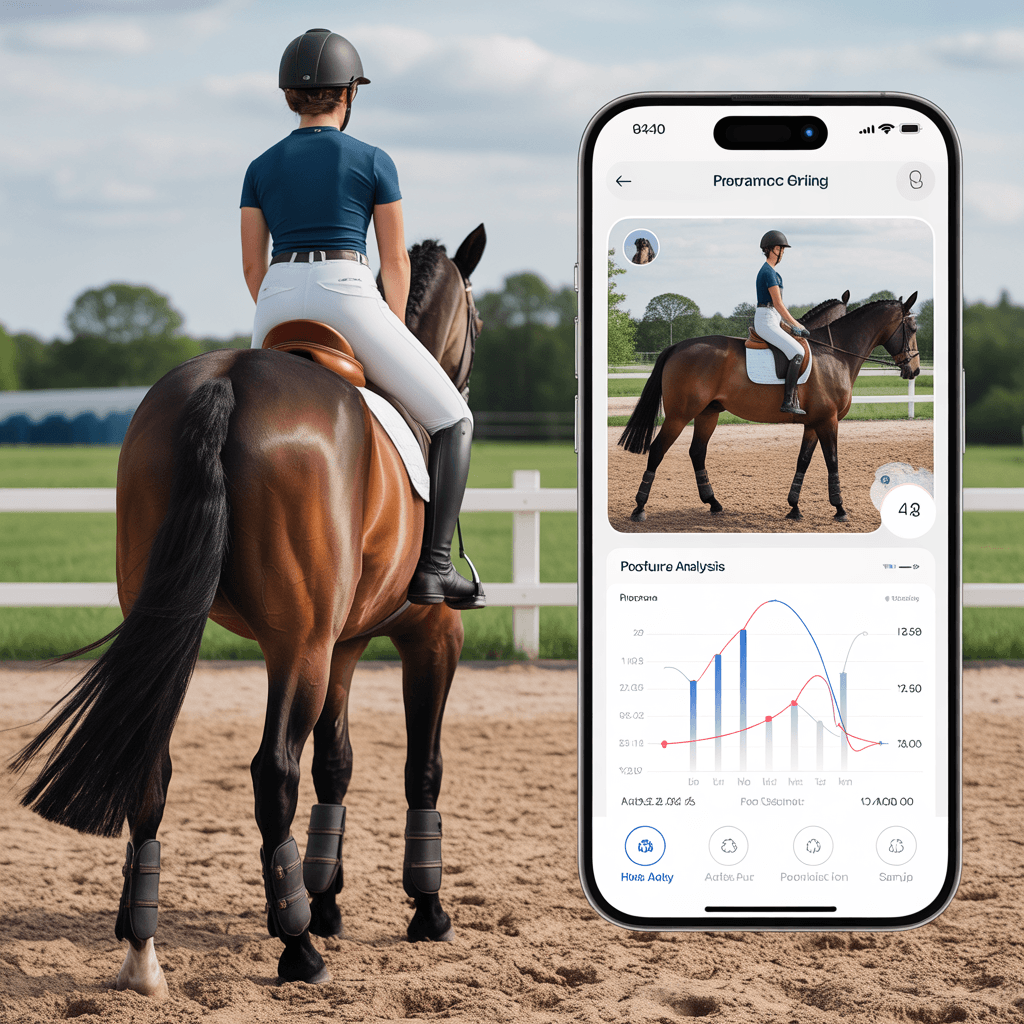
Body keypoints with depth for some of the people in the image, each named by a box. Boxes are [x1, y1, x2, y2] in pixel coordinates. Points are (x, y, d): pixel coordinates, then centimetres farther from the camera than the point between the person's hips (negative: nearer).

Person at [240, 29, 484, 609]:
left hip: (277, 303, 4)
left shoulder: (262, 168, 13)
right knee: (455, 421, 6)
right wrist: (393, 333, 22)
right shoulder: (374, 162, 5)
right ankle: (434, 568, -5)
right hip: (348, 296, -4)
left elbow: (252, 265, 14)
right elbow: (395, 261, 9)